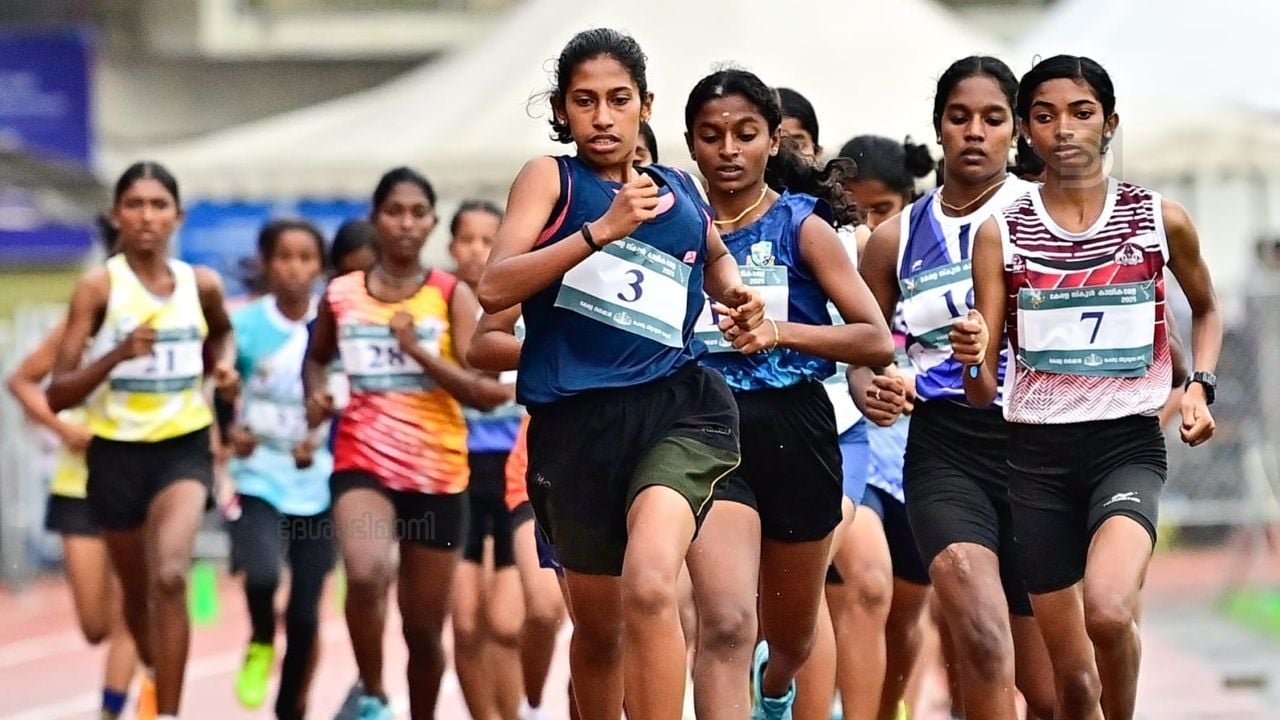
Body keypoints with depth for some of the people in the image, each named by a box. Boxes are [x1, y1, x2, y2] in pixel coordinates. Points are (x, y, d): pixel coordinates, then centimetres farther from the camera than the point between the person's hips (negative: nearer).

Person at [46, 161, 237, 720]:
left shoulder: (202, 285, -1)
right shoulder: (98, 287, -10)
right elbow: (57, 395, -13)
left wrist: (220, 369, 4)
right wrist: (118, 354, -28)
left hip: (184, 449, 0)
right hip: (117, 452, 0)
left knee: (170, 577, -24)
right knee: (137, 590, 16)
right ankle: (155, 674, 47)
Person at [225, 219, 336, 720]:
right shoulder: (245, 325, -4)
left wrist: (322, 442, -16)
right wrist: (229, 431, -15)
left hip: (316, 487, 1)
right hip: (258, 478, -1)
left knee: (305, 614, 4)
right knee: (262, 573, -28)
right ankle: (260, 643, 7)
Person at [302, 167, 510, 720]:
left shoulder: (451, 296, 0)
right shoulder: (341, 295, 5)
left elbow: (486, 394, -8)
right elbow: (316, 357, 25)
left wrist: (418, 349, -18)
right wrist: (315, 393, 4)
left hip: (439, 474, 1)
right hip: (362, 464, 0)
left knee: (424, 626, 8)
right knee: (366, 572, -31)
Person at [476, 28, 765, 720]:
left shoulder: (678, 189, 14)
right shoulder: (551, 178, 4)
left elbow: (714, 252, 38)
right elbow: (494, 288, -12)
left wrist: (736, 295, 15)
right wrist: (601, 229, -19)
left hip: (677, 405, 0)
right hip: (576, 423, 0)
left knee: (648, 589, -27)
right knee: (598, 627, 14)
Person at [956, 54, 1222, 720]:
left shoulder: (1160, 220, 0)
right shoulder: (1001, 234, 1)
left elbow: (1206, 310, 21)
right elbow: (983, 392, 0)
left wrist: (1200, 385, 3)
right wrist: (974, 361, -23)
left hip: (1128, 444, -2)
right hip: (1037, 451, 2)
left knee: (1108, 610, -30)